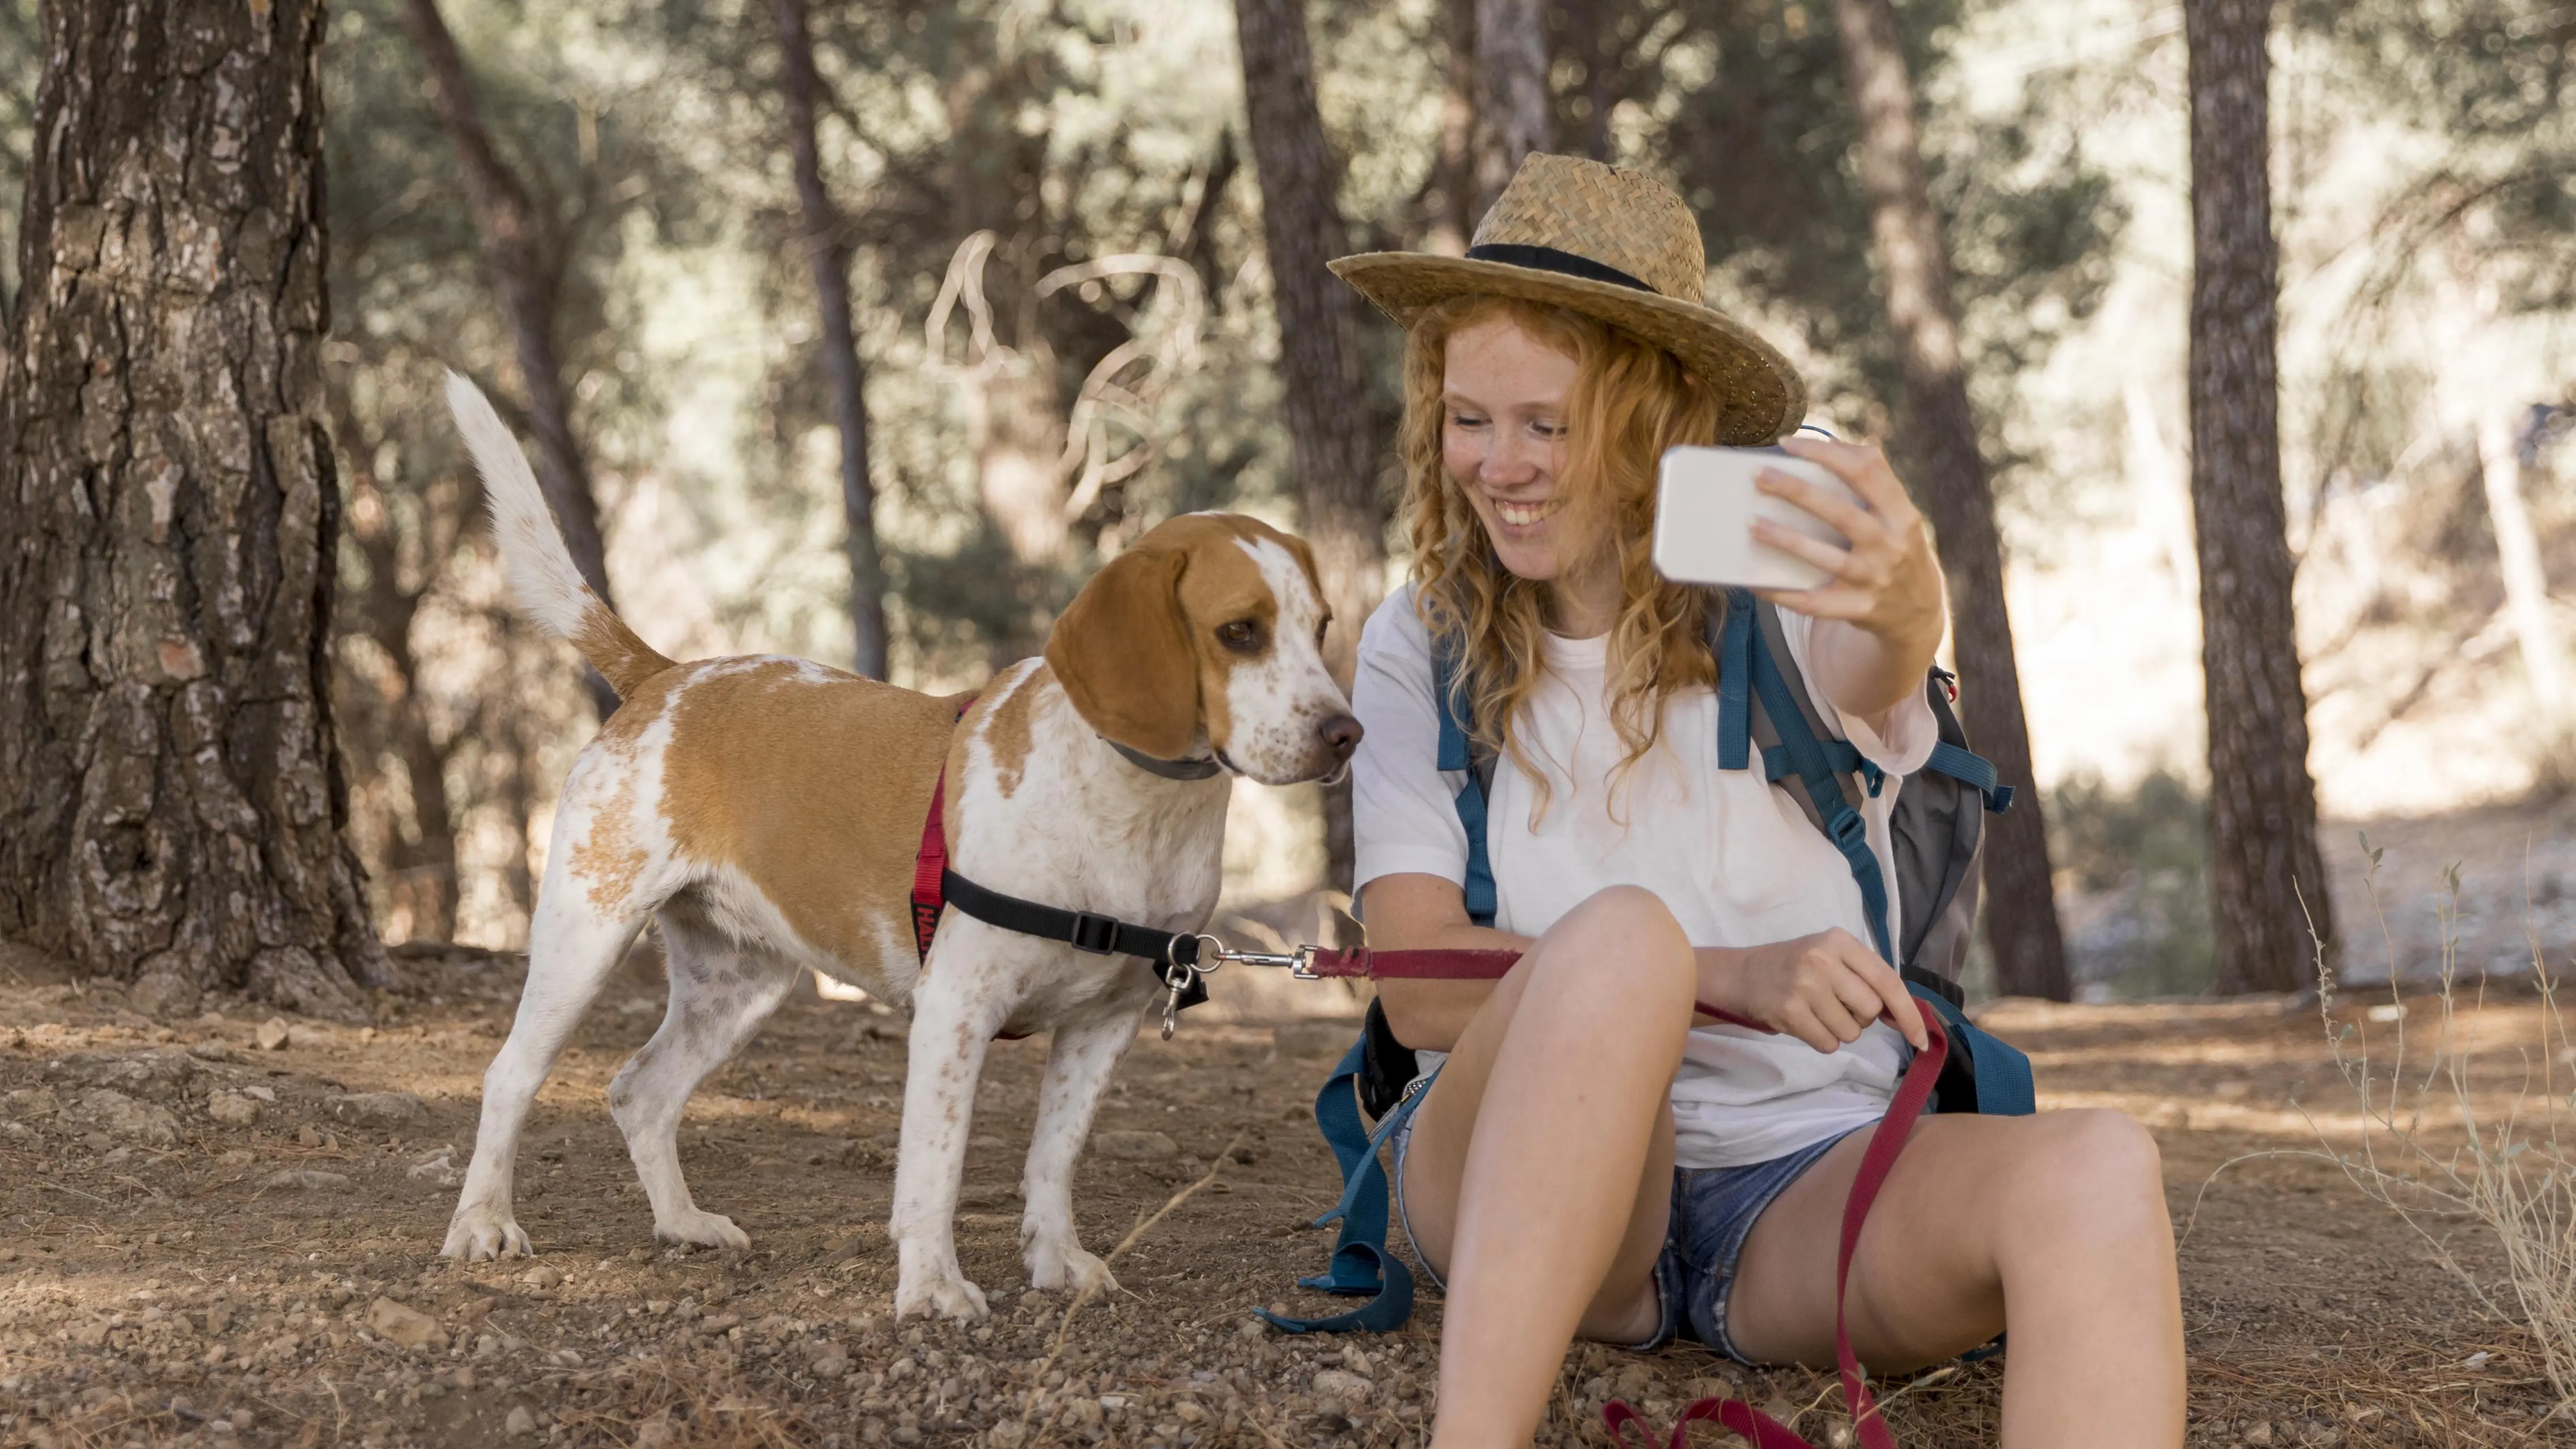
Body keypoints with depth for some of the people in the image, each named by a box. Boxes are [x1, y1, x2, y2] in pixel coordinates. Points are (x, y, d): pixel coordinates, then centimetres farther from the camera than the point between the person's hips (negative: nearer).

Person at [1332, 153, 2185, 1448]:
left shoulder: (1782, 598, 1)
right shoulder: (1422, 650, 5)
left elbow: (1876, 667, -25)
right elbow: (1418, 983, -5)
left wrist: (1902, 608, -52)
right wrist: (1726, 981, -21)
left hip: (1805, 1193, 1)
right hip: (1521, 1188, 0)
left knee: (2097, 1175, -31)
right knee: (1619, 936, -34)